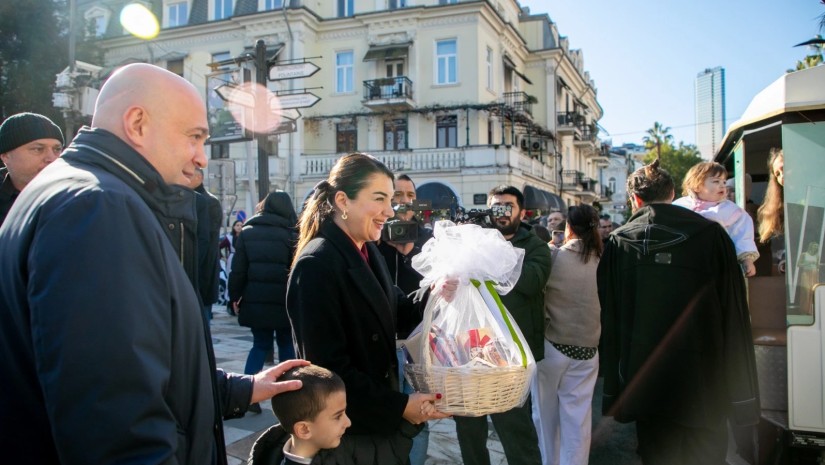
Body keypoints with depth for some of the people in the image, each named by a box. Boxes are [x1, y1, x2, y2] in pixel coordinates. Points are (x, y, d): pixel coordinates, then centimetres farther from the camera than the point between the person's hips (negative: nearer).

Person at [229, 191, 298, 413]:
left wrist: (234, 296, 11)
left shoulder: (247, 232, 3)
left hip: (255, 302, 3)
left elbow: (238, 269, 2)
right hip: (284, 303, -2)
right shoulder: (291, 235, -4)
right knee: (286, 345, 13)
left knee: (261, 344, 15)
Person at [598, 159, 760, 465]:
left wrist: (615, 390, 8)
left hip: (645, 384, 1)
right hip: (703, 385, -1)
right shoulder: (710, 234, -6)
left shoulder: (618, 243, -3)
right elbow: (735, 316, -4)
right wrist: (743, 394, 3)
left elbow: (609, 320, 0)